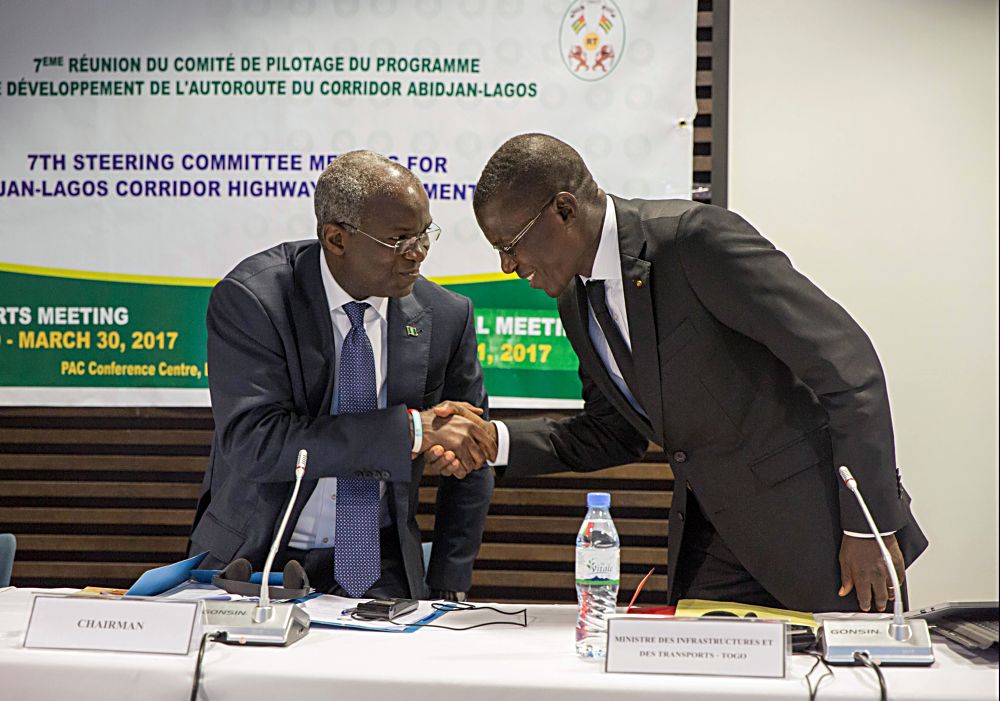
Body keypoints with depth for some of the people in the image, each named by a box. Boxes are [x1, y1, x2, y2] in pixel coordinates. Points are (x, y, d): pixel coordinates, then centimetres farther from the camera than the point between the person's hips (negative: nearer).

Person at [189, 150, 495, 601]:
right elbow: (254, 444, -24)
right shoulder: (249, 298, -13)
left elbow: (471, 458, 10)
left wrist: (448, 587, 4)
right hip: (252, 559, -1)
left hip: (378, 569, 2)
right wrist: (411, 429, -27)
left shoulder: (445, 316, -2)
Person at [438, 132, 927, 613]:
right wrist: (494, 440, -2)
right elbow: (613, 434, 12)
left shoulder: (697, 236, -22)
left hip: (821, 525, -6)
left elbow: (848, 362, -22)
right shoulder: (575, 300, 3)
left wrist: (868, 526, -20)